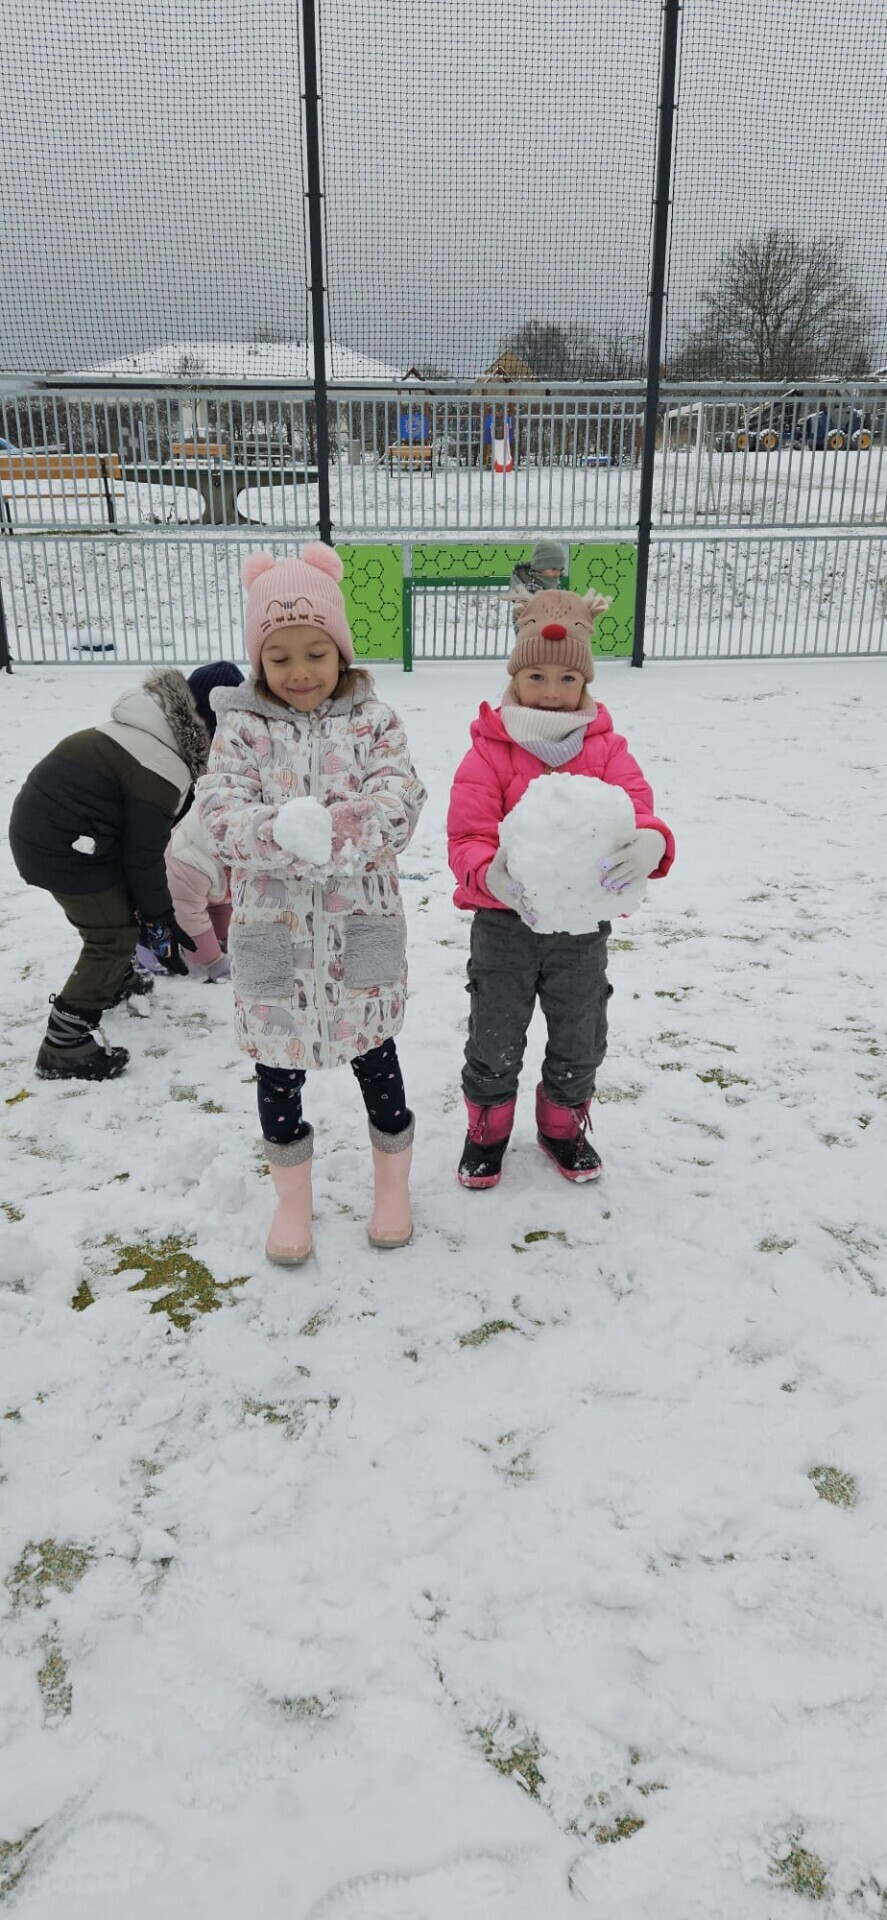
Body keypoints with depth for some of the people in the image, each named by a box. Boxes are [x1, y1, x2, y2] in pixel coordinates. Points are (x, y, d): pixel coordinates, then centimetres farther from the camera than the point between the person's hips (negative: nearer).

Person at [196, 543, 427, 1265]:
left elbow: (401, 799, -13)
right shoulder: (241, 727, -1)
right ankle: (293, 1196, 35)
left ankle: (394, 1183, 35)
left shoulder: (372, 719, -1)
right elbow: (220, 813, -12)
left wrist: (341, 831, -32)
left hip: (360, 927, -1)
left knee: (374, 1056, 12)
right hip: (272, 934, 1)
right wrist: (283, 834, -32)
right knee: (279, 1068, 12)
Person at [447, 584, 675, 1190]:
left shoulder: (607, 749, -2)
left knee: (579, 1042, 19)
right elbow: (467, 837, -15)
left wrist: (650, 843, -36)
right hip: (505, 922, -2)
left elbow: (637, 814, -10)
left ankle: (564, 1125, 45)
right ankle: (487, 1131, 38)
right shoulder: (490, 751, -10)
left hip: (583, 925, 2)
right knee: (495, 1042, 13)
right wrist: (490, 874, -38)